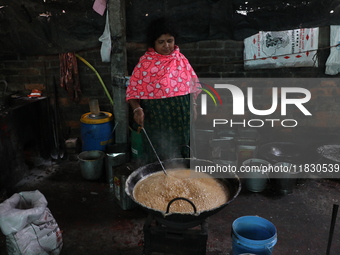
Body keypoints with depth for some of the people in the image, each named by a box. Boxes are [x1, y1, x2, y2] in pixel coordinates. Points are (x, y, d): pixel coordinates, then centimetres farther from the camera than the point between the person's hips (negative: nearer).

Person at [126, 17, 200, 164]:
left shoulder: (180, 59, 3)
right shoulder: (145, 63, -10)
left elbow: (192, 84, 13)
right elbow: (133, 91, -8)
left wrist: (193, 104, 2)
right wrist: (137, 109, -24)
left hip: (180, 117, 4)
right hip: (156, 120, -4)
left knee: (181, 156, 15)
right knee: (158, 159, 5)